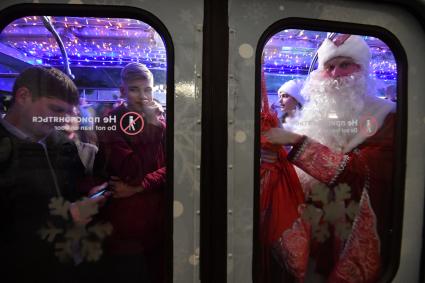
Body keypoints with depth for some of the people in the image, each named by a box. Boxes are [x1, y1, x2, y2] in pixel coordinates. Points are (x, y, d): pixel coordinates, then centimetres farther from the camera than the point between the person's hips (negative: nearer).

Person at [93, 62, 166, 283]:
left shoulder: (160, 122, 6)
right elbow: (133, 171, -19)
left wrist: (137, 188, -17)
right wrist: (152, 128, -20)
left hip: (156, 216, 4)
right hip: (123, 219, -4)